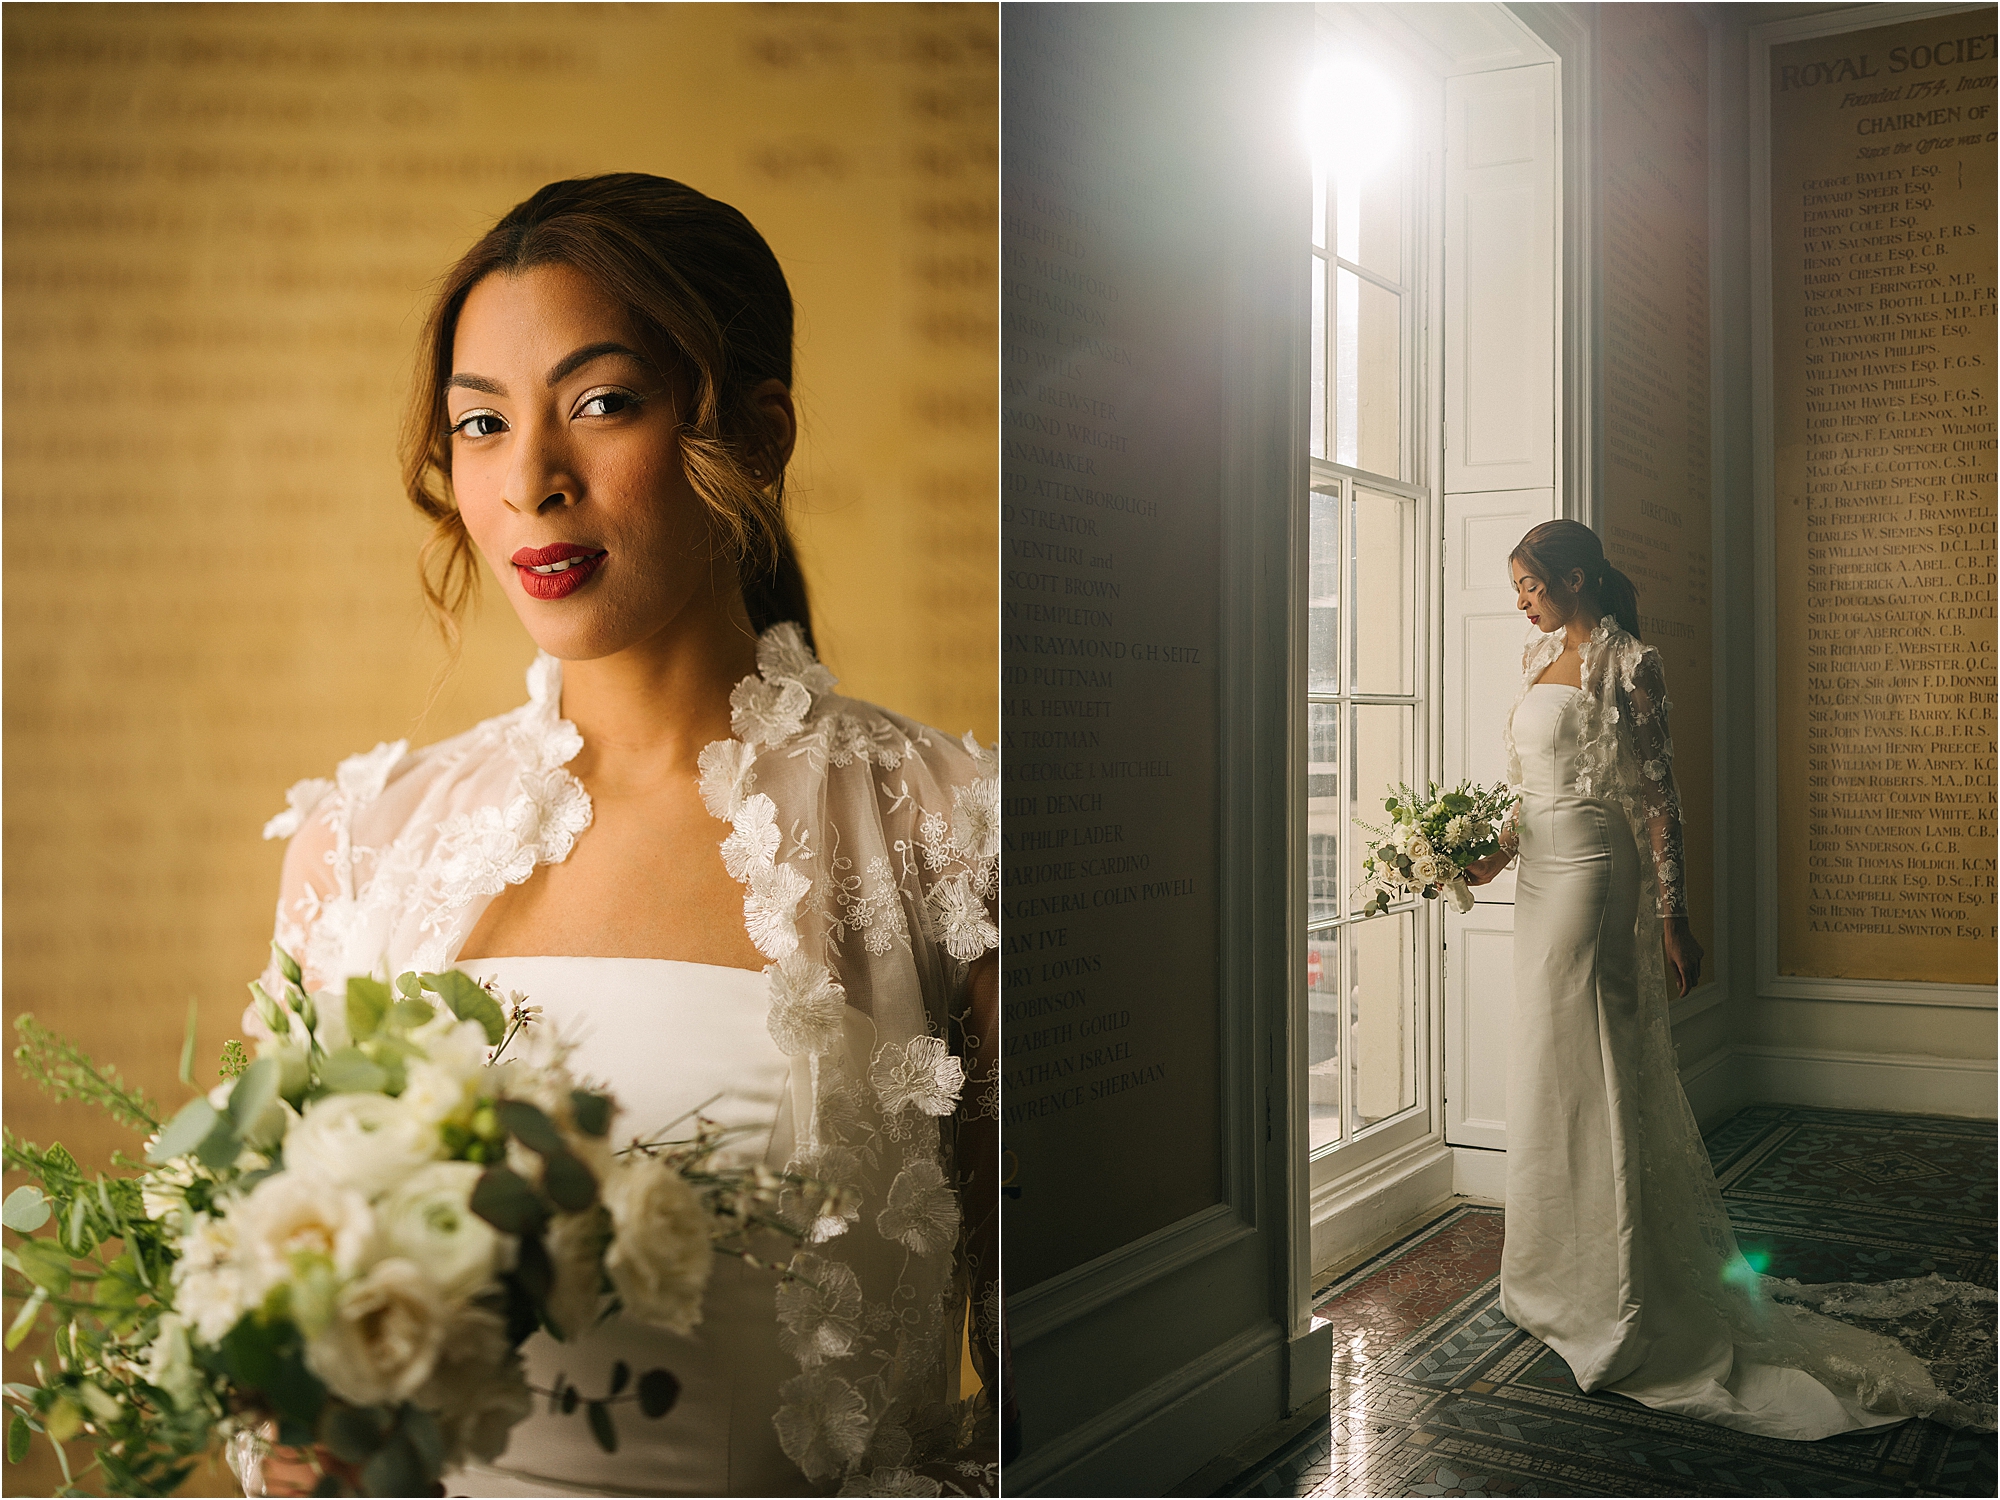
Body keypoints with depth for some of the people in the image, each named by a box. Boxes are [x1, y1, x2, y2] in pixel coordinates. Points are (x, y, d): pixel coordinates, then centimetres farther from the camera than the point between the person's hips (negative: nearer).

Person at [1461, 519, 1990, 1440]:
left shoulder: (1626, 664, -11)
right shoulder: (1538, 656, 12)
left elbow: (1657, 795, -13)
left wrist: (1674, 917, -15)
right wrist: (1496, 855, 8)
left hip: (1594, 873, -8)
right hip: (1541, 875, 8)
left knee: (1589, 1074, -4)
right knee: (1545, 1075, 14)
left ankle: (1622, 1303, 8)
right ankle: (1562, 1277, 28)